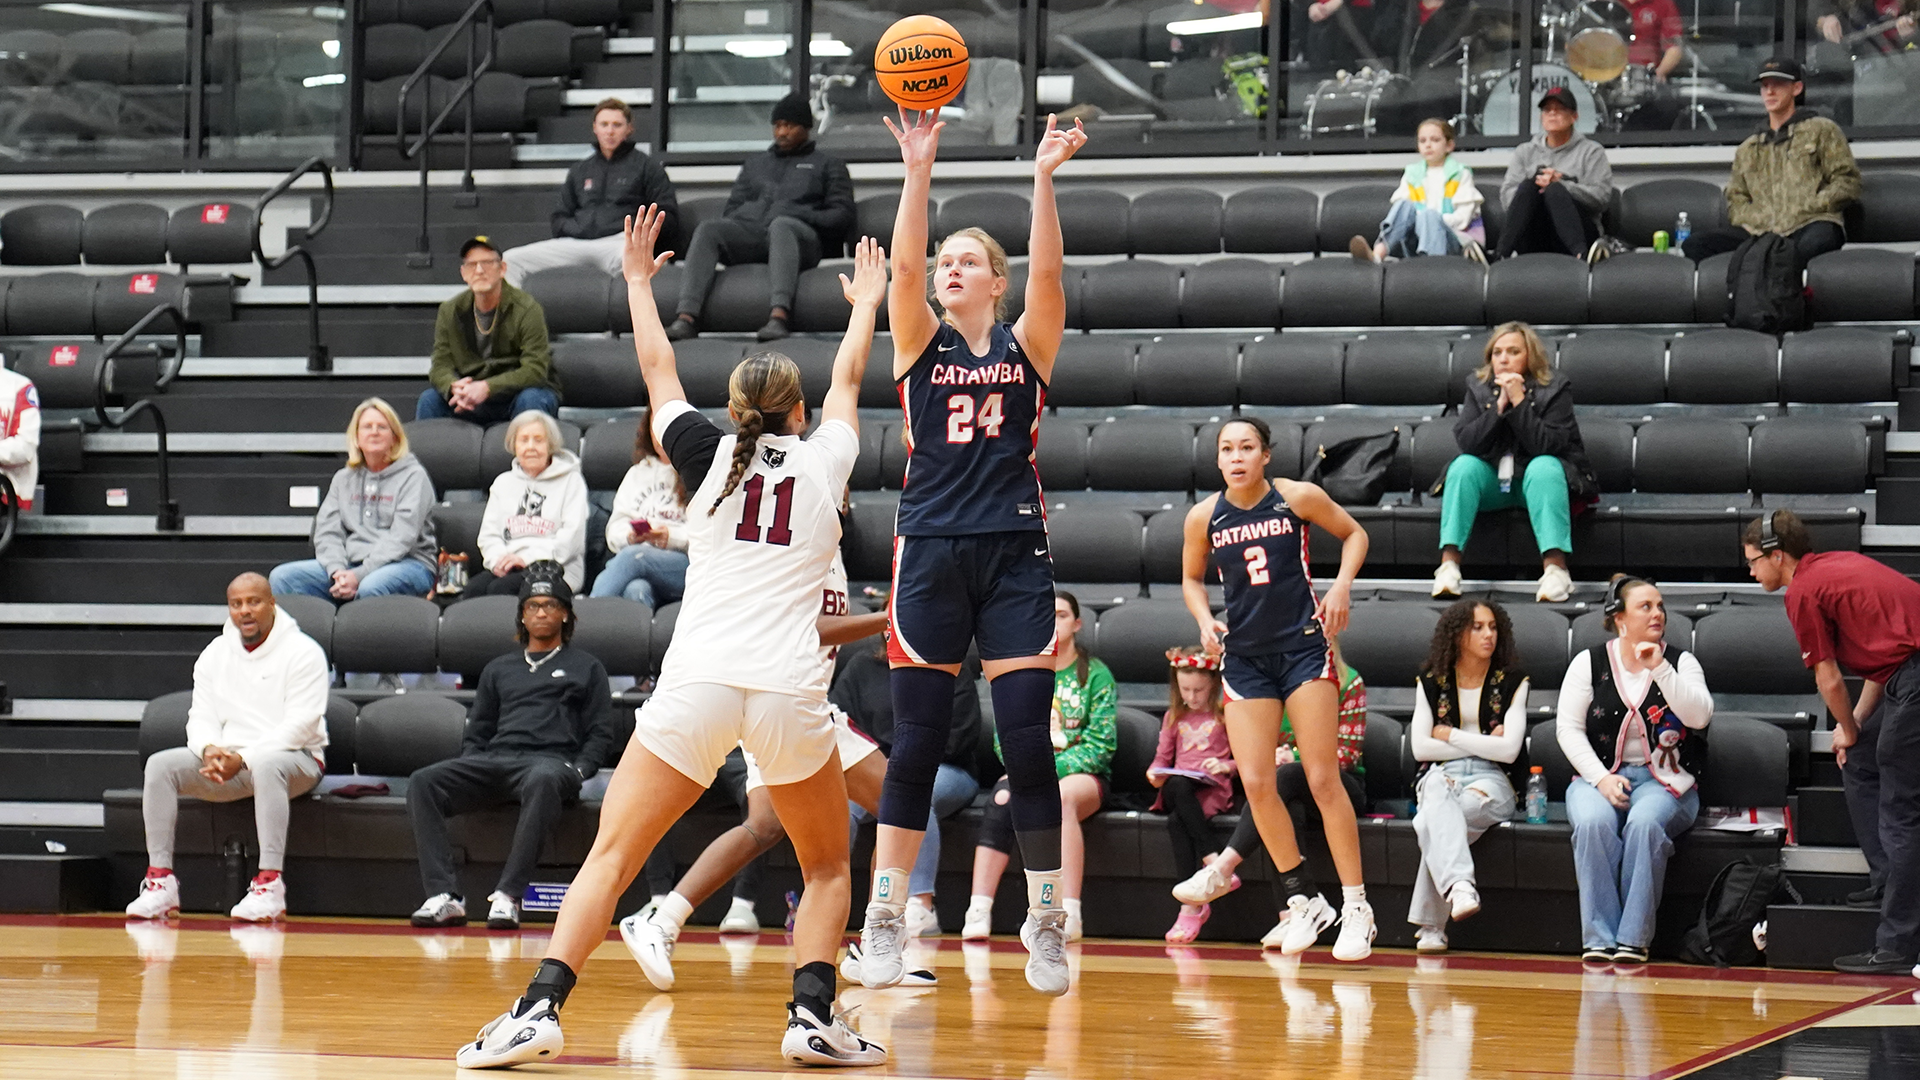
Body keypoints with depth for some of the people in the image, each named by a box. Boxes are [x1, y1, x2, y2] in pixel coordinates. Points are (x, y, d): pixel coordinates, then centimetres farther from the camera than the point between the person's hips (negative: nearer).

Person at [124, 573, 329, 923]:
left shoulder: (302, 652, -7)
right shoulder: (215, 654, 12)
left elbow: (299, 726, -15)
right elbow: (201, 717, 7)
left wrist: (243, 758, -23)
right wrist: (209, 750, -18)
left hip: (296, 759, -6)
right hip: (226, 758, 6)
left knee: (266, 765, -41)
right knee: (160, 765, -17)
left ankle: (270, 885, -42)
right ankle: (160, 882, -19)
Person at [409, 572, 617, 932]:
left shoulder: (586, 668, 22)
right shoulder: (498, 669, 31)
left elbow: (601, 734, 13)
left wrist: (579, 771, -6)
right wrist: (470, 770, 6)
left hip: (551, 761, -4)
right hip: (493, 761, 4)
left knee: (543, 781, -44)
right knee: (423, 782, -25)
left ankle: (508, 895, -46)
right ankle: (444, 896, -34)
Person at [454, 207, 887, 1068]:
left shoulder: (710, 457, 11)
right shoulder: (823, 463, 12)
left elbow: (657, 370, 27)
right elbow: (848, 381, 32)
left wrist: (639, 279, 42)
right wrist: (866, 304, 50)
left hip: (697, 683, 0)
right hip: (789, 692, 0)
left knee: (611, 856, 1)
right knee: (827, 866, 18)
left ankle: (541, 1007, -15)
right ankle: (813, 1015, 0)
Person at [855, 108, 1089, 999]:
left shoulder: (1026, 346, 7)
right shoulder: (920, 344, 8)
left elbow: (1047, 273, -10)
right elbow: (903, 267, -9)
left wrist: (1044, 180, -22)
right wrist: (919, 172, -20)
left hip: (1013, 555, 0)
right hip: (930, 550, 0)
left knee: (1028, 742, -3)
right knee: (916, 742, 0)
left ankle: (1045, 922, 7)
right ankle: (883, 919, 7)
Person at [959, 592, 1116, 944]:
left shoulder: (1096, 674, 5)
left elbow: (1101, 744, -4)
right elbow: (1004, 739, 11)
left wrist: (1051, 769, -17)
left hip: (1082, 774, -2)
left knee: (1061, 797, -39)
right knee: (1003, 796, -33)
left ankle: (1069, 913, -46)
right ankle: (978, 911, -45)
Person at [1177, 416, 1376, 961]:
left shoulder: (1298, 497, -7)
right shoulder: (1204, 517, -2)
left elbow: (1354, 534, 8)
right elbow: (1191, 578, 14)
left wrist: (1341, 586, -8)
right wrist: (1205, 620, -4)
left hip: (1304, 647, -3)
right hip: (1244, 656, 3)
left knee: (1323, 779, -6)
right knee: (1254, 783, -5)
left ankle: (1356, 905, 3)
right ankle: (1304, 900, 11)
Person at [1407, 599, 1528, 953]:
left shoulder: (1512, 683, 8)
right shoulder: (1431, 682, 13)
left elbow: (1509, 750, -4)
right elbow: (1421, 748, 3)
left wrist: (1450, 735, -1)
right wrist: (1483, 744, -1)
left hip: (1490, 781, -1)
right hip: (1441, 774, 1)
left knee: (1432, 822, -34)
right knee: (1439, 795, -39)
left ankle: (1429, 924, -35)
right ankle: (1459, 885, -61)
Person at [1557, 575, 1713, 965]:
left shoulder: (1679, 662, 8)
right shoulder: (1589, 663, 8)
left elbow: (1700, 717, -8)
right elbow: (1568, 728, 2)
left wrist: (1659, 669, -15)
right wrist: (1602, 779, -11)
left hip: (1665, 781, 0)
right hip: (1598, 776, 0)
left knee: (1645, 822, -34)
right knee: (1593, 822, -33)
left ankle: (1633, 938, -32)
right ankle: (1598, 938, -32)